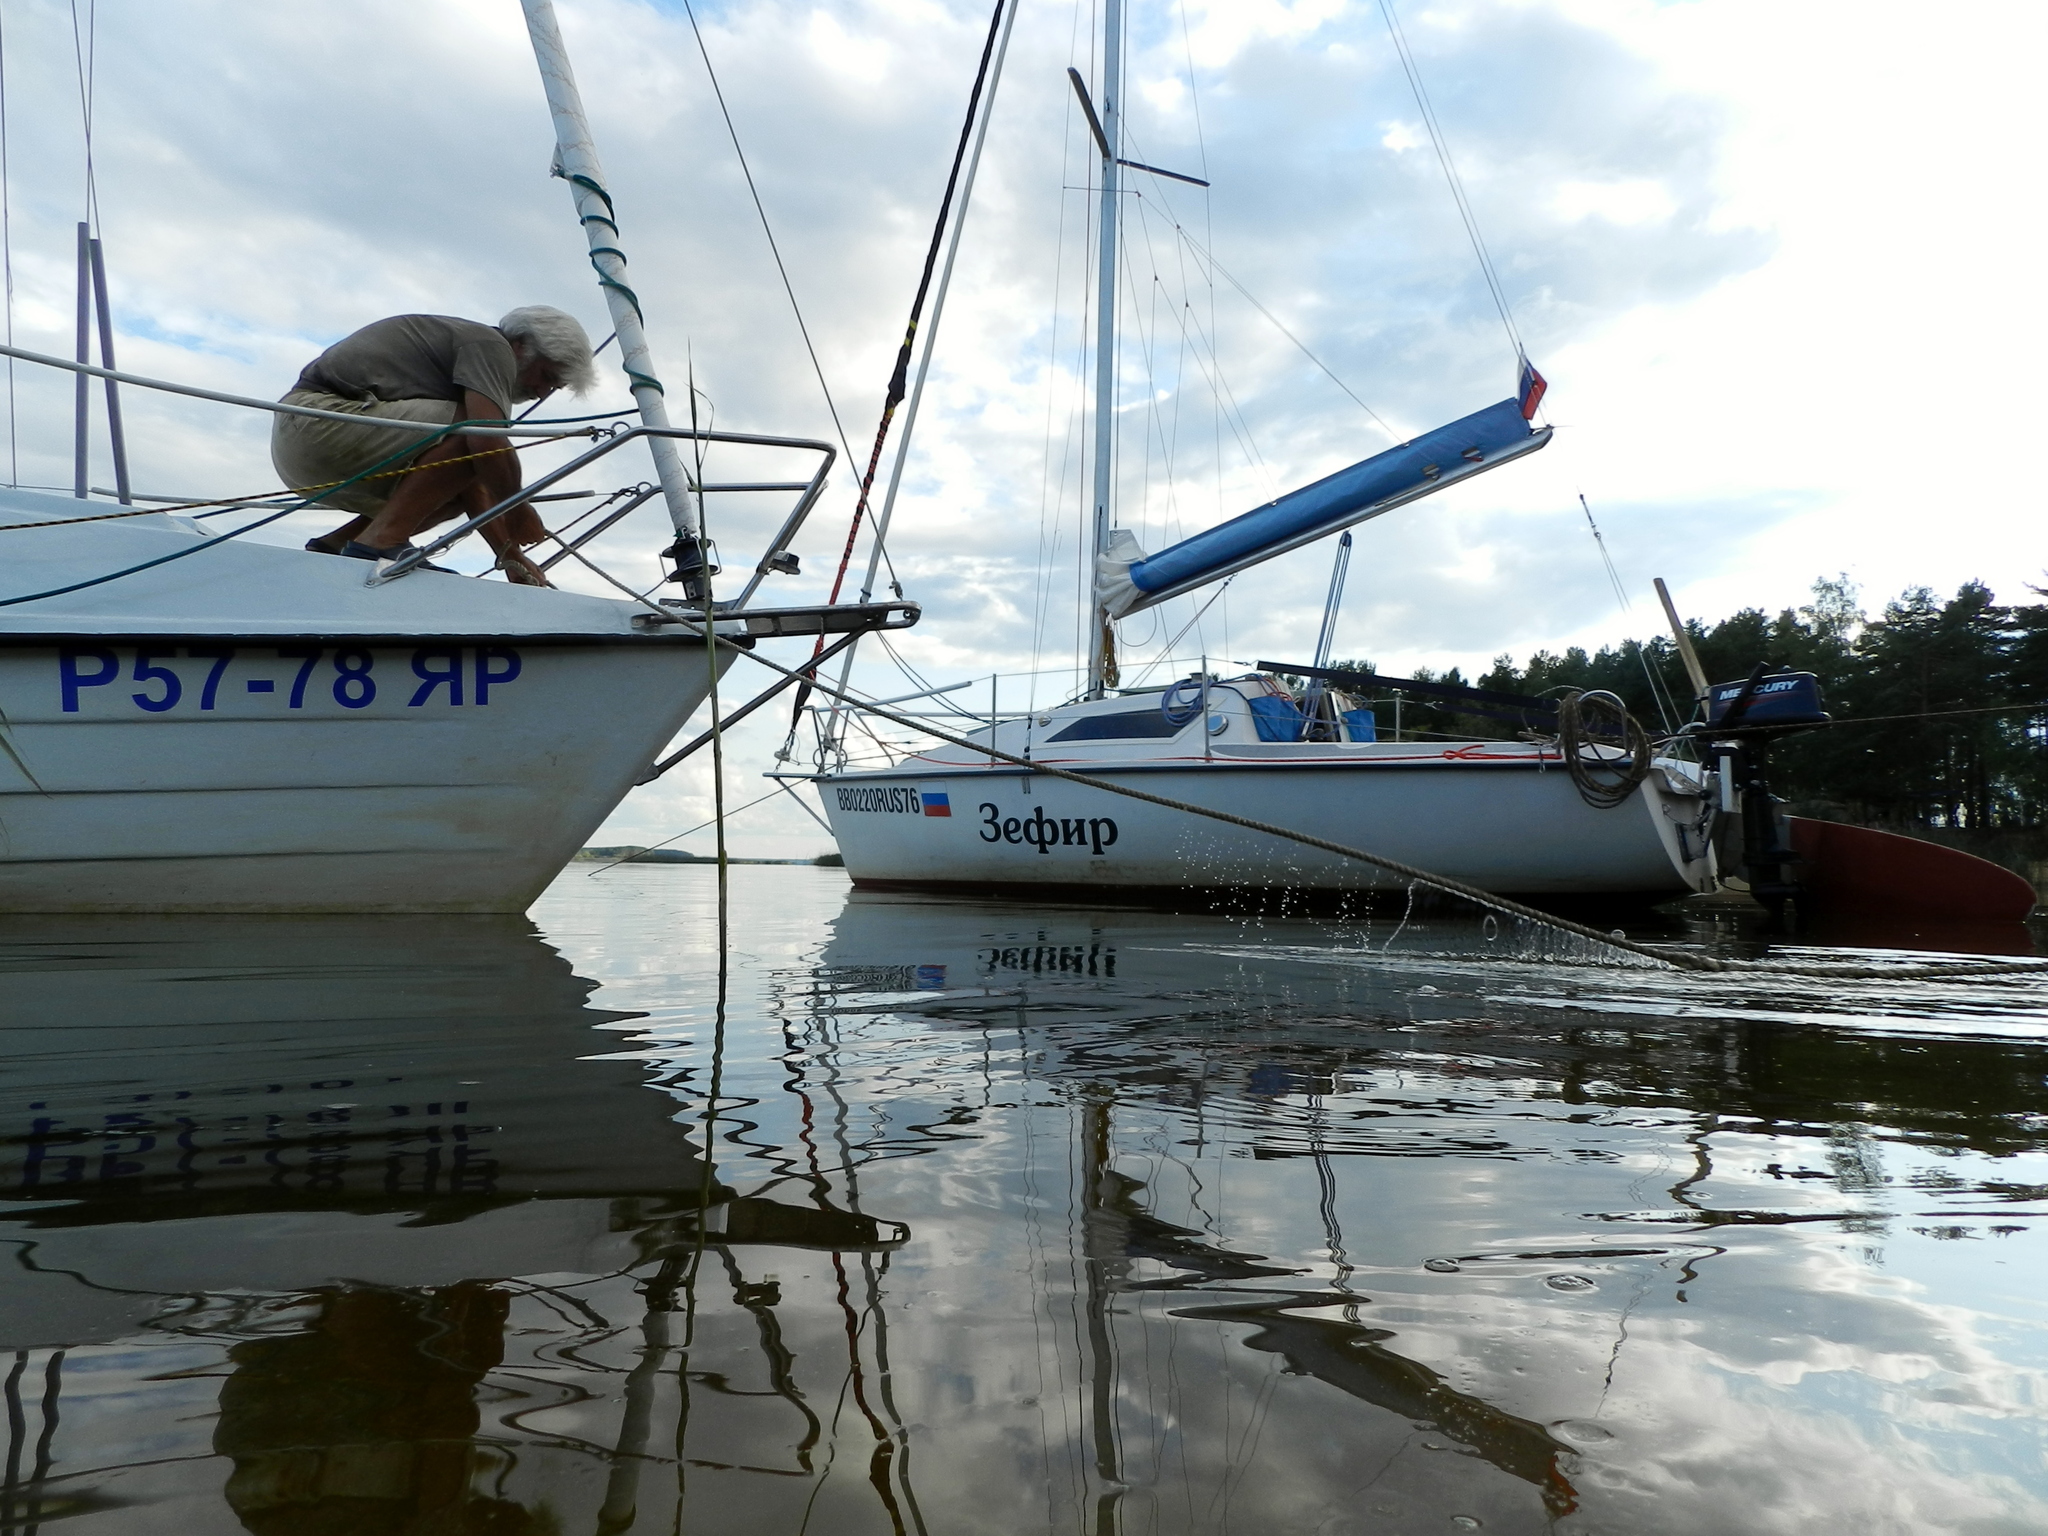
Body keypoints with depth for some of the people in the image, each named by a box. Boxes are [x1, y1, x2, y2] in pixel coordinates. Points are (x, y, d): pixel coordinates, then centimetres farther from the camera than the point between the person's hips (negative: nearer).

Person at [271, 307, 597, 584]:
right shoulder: (492, 346, -6)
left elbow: (472, 481, 20)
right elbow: (488, 443, -24)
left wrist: (511, 557, 14)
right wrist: (519, 511, -8)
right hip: (321, 416, -11)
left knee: (457, 488, 18)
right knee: (470, 435, -20)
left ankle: (332, 546, 9)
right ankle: (379, 543, -22)